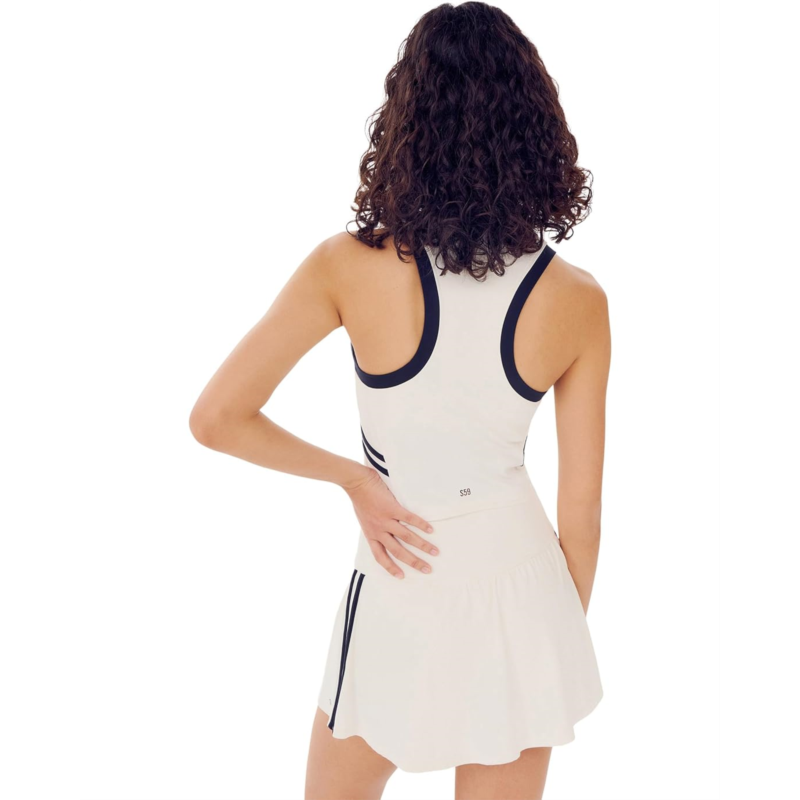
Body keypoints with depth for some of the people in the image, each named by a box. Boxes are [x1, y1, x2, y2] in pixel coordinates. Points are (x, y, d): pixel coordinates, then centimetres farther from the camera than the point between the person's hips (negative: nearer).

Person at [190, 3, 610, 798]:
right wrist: (566, 636, 10)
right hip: (520, 587, 2)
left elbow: (216, 418, -14)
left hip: (400, 593, -1)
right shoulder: (577, 301, -13)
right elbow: (581, 510, -6)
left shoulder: (349, 269, -18)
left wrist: (352, 477, -2)